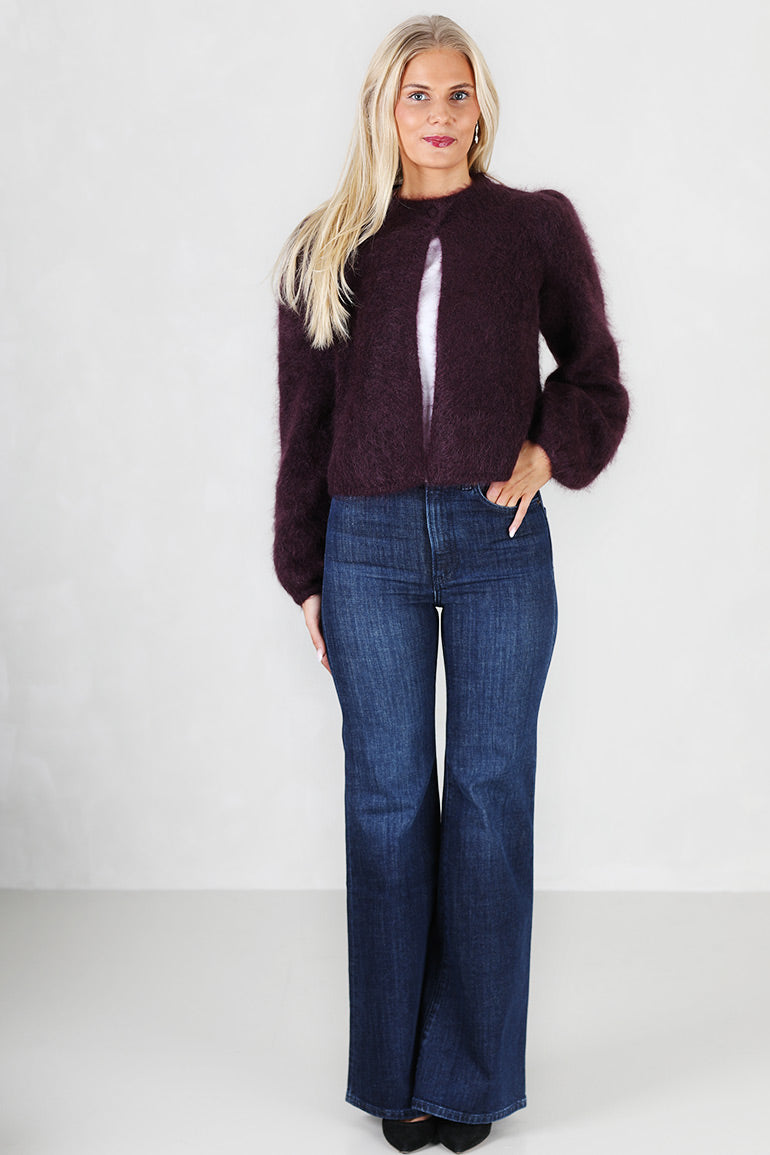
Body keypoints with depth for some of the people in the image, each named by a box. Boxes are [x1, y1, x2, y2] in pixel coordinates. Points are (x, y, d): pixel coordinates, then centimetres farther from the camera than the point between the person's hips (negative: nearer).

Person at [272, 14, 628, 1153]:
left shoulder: (538, 227, 4)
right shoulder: (328, 249, 7)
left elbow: (594, 377, 14)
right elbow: (304, 422, 9)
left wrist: (546, 453, -6)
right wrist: (305, 574, 8)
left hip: (498, 545, 0)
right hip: (370, 547, 1)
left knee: (491, 795, 3)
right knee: (388, 797, 5)